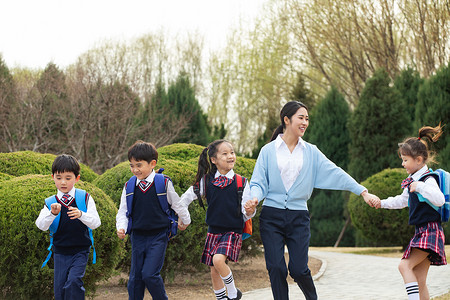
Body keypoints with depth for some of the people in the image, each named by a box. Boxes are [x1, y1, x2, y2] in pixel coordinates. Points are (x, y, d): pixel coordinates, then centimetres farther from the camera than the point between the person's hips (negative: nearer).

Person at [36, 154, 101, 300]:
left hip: (80, 251, -2)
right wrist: (52, 213, -30)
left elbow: (95, 223, -11)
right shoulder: (51, 203, 1)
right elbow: (41, 225, -11)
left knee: (74, 281, -21)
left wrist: (80, 215, -30)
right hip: (60, 253, 2)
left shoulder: (85, 198, -3)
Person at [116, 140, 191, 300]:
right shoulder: (129, 187, 1)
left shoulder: (164, 184, -7)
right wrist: (121, 228, -9)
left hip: (158, 236, -4)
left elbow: (177, 204, 8)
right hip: (137, 237, 4)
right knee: (135, 278, 6)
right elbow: (123, 211, 8)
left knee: (149, 274, -14)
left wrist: (185, 221, 20)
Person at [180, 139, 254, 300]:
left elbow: (246, 214, -2)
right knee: (214, 271, 6)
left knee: (218, 260, -25)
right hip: (213, 231, 4)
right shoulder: (206, 181, 1)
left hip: (233, 231, -3)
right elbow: (188, 196, 12)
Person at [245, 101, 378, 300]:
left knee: (299, 269, -6)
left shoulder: (310, 152, 9)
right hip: (271, 216, -1)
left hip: (298, 217, 1)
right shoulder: (268, 151, 4)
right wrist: (254, 199, -19)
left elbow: (335, 173, 4)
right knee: (276, 268, -8)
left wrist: (363, 192, -3)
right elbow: (258, 182, 3)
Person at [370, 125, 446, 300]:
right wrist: (382, 203, 29)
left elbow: (440, 200, -29)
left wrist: (420, 187, -28)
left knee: (405, 265, -22)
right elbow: (403, 200, 33)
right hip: (421, 232, 9)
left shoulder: (428, 180, -12)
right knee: (419, 282, 6)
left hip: (430, 231, -9)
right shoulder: (412, 180, 16)